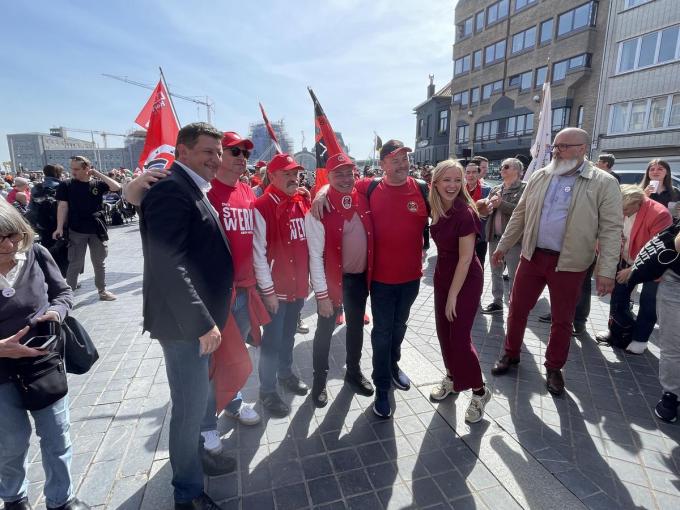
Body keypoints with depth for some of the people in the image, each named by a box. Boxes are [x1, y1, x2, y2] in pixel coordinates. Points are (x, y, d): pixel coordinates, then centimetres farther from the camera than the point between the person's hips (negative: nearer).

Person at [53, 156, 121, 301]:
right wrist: (59, 228, -13)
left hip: (97, 230, 2)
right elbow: (62, 206, -5)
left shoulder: (97, 184, 3)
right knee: (75, 264, 4)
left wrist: (98, 174, -8)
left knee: (99, 262, 12)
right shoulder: (66, 185, 0)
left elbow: (117, 187, -11)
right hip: (76, 231, -2)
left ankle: (102, 290, 24)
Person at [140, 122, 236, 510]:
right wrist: (202, 322, -25)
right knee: (191, 405, 6)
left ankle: (196, 454, 47)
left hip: (201, 318, 10)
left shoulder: (194, 190, 12)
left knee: (197, 398, 25)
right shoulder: (171, 190, -19)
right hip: (185, 322, -10)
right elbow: (169, 265, -27)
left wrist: (209, 317, 16)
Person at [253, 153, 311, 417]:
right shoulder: (263, 206, -14)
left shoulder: (303, 200, 4)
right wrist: (267, 290, -15)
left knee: (289, 334, 22)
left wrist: (309, 276, 9)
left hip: (299, 283, 6)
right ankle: (268, 390, 23)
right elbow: (258, 252, -15)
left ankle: (285, 373, 42)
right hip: (275, 287, -6)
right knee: (272, 340, 6)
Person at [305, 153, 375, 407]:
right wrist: (322, 293, -18)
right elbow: (315, 255, -17)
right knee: (325, 330, 10)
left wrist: (370, 272, 8)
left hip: (360, 276, 5)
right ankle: (319, 379, 30)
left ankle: (353, 371, 41)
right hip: (333, 279, -5)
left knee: (356, 326, 20)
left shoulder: (363, 200, -1)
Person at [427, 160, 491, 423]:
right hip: (442, 275, 7)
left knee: (460, 336, -2)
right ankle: (452, 377, 36)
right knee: (443, 330, 13)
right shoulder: (437, 209, -1)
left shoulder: (465, 213, -21)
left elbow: (465, 258, -19)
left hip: (466, 280, -6)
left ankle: (479, 391, 19)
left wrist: (453, 295, -15)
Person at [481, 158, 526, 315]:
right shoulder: (495, 190, 15)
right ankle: (497, 302, 27)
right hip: (495, 237, 7)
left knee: (514, 275, 0)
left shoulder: (525, 188, -5)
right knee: (495, 272, 15)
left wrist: (501, 204, -20)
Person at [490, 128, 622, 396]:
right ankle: (511, 354, 32)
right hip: (532, 256, 3)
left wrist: (606, 271, -15)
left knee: (562, 320, 11)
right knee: (517, 309, 11)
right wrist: (503, 245, 10)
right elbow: (520, 215, 10)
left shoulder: (604, 183, -7)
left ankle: (554, 368, 31)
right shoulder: (539, 177, 5)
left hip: (569, 264, -3)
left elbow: (611, 229, -9)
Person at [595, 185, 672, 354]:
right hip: (626, 261, 5)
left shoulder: (659, 214, -27)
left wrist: (633, 270, -26)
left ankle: (640, 339, 16)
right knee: (618, 295, 10)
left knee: (648, 302, 1)